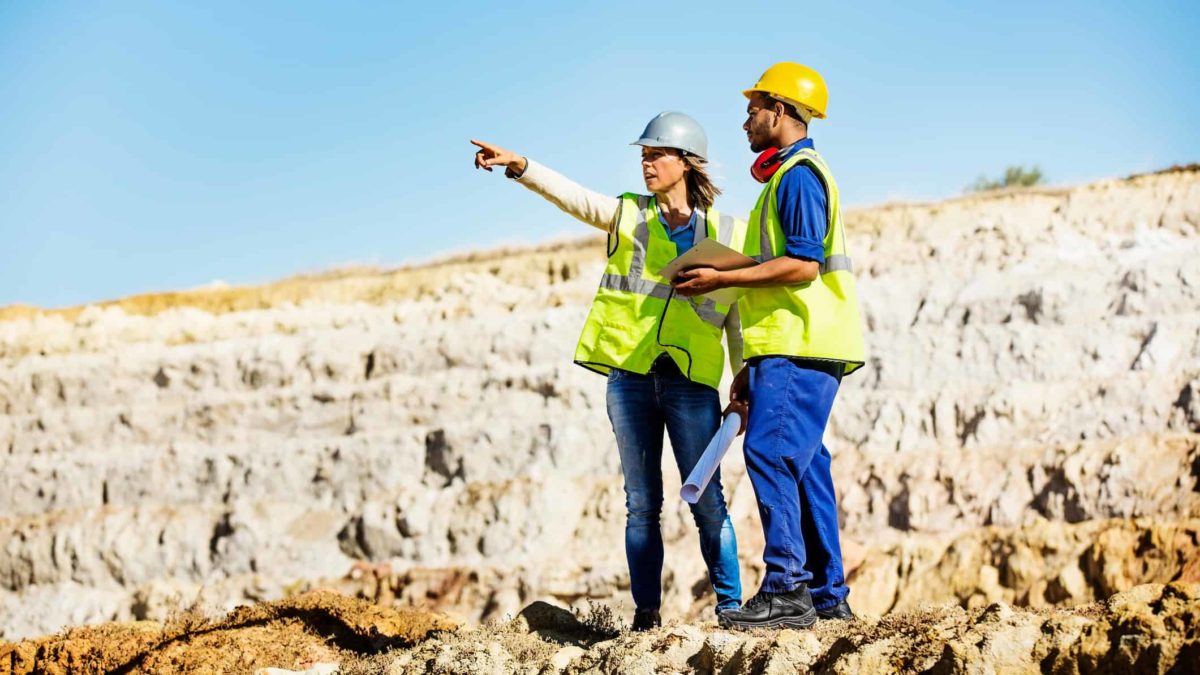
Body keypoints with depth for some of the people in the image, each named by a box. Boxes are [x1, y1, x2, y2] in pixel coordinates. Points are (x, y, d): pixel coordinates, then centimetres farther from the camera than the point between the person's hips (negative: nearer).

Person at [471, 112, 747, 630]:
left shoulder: (725, 233, 9)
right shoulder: (628, 215, 12)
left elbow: (738, 318, 10)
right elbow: (571, 195, -4)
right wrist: (520, 167, -22)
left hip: (692, 382, -1)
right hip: (630, 377, 1)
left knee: (707, 500, -3)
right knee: (642, 503, 4)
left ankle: (729, 605, 5)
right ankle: (646, 612, 9)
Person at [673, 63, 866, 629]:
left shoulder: (799, 174, -8)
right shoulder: (789, 177, 25)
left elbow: (803, 265, -20)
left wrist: (720, 279, -15)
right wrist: (751, 367, 25)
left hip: (800, 350, -10)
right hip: (792, 349, 10)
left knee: (770, 453, -16)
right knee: (802, 465, 8)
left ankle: (787, 589, -19)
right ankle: (827, 595, 11)